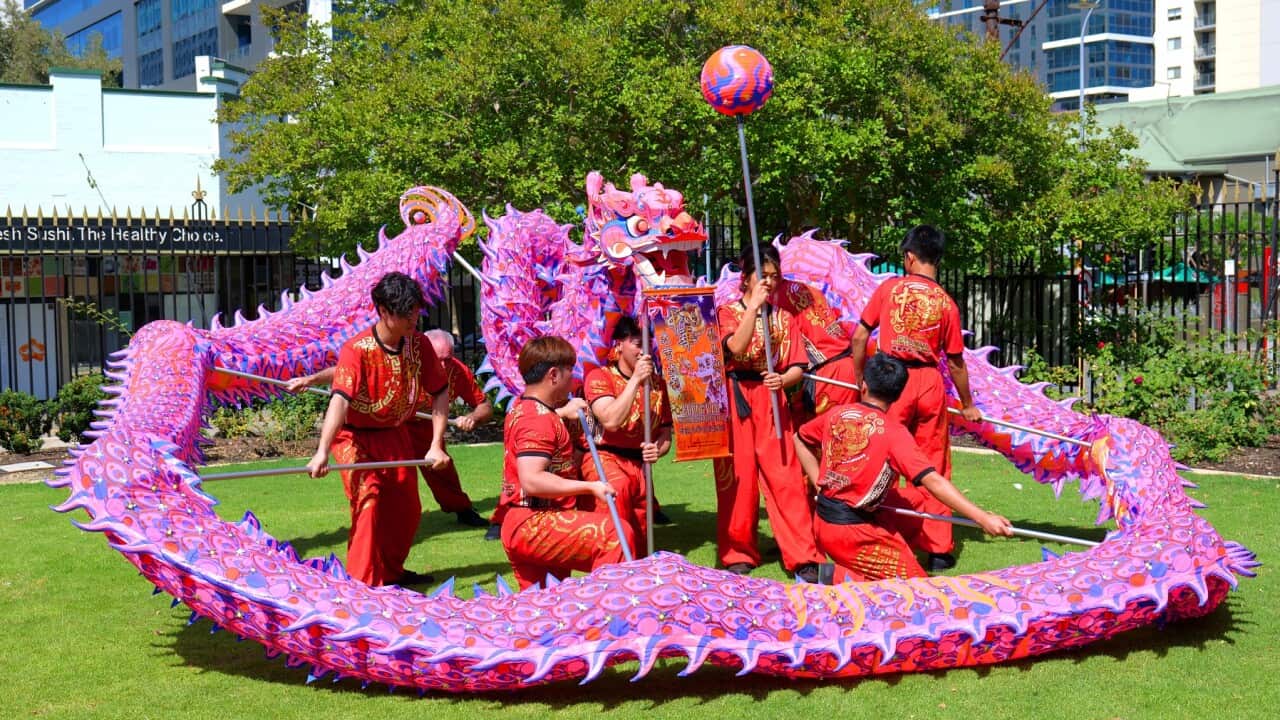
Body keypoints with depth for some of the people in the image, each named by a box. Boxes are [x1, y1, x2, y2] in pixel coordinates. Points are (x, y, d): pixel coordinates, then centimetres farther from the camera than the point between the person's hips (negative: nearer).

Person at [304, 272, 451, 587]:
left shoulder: (419, 345, -11)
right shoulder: (356, 350, -26)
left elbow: (440, 393, -4)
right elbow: (340, 400, -38)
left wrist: (436, 445, -12)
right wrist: (322, 451, -49)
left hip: (394, 435, 6)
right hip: (355, 437, -6)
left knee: (407, 509, 11)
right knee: (368, 499, -22)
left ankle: (391, 572, 34)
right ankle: (363, 582, -13)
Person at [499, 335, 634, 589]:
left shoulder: (521, 407, 15)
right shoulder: (539, 418, -16)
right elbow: (531, 480, -27)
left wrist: (563, 412, 23)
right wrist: (590, 487, -25)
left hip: (518, 528, 11)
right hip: (535, 525, -11)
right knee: (616, 534, -25)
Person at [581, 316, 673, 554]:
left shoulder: (657, 384, 12)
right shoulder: (599, 377, -3)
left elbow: (665, 433, 15)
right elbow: (611, 421, -20)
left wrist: (658, 449, -9)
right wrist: (636, 379, -18)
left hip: (639, 463, 5)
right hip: (604, 457, -5)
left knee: (639, 546, 1)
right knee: (618, 486, -40)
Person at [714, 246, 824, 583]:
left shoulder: (785, 318, 13)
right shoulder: (727, 312, 5)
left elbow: (797, 366, 7)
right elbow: (736, 347, -16)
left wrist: (783, 379, -14)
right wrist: (754, 306, -14)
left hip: (771, 400, 2)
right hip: (735, 400, -1)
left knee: (786, 477, -6)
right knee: (737, 477, 1)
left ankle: (803, 556, -5)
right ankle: (739, 553, 12)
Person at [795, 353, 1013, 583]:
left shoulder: (836, 414, 2)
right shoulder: (893, 433, -14)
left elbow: (801, 440, 20)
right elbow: (933, 482, -21)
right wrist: (982, 518, -23)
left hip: (822, 523, 7)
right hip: (852, 532, -7)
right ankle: (839, 577, -9)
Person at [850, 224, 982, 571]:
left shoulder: (889, 288, 0)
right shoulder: (946, 303, 2)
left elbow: (859, 338, 1)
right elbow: (956, 362, 6)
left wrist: (860, 381, 14)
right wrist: (967, 405, 19)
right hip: (930, 383, 2)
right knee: (933, 469, 11)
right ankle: (938, 548, 18)